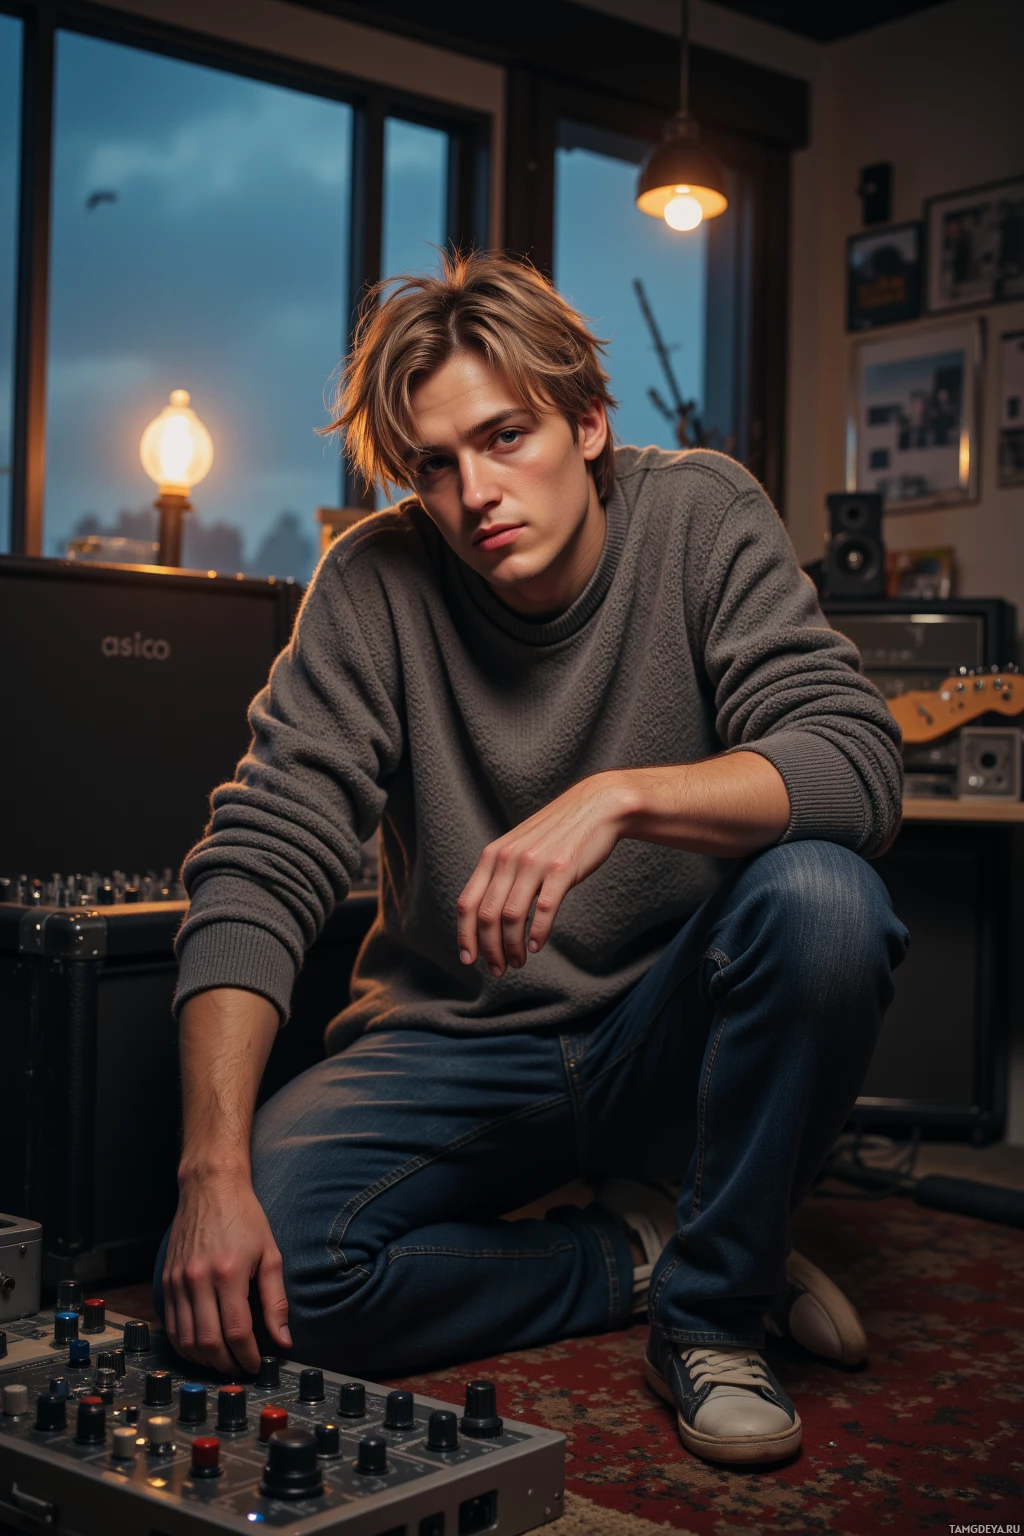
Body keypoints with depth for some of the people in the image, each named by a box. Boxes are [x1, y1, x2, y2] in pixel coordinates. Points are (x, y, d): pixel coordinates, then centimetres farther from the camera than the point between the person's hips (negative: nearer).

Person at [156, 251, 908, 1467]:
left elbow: (859, 761, -21)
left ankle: (713, 1305, -10)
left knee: (821, 898, -32)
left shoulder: (701, 517, -9)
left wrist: (620, 797, -39)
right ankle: (640, 1261, -2)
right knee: (227, 1276, -23)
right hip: (456, 1044, 1)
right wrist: (214, 1167, -27)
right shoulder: (375, 581, -10)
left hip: (664, 1034, 0)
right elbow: (260, 866, -15)